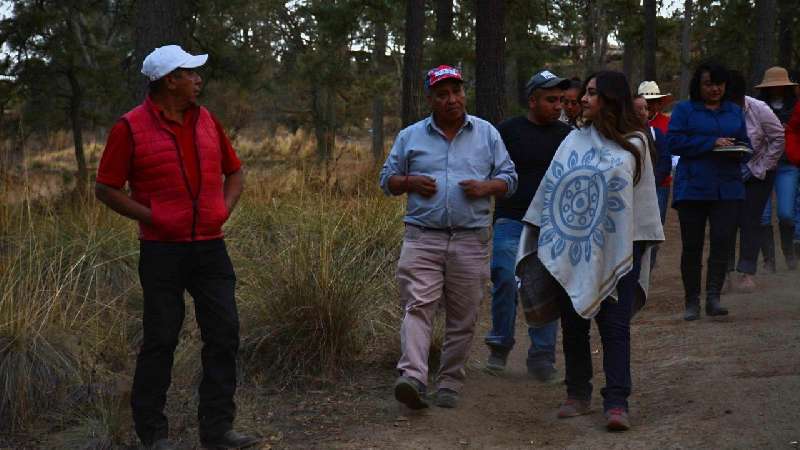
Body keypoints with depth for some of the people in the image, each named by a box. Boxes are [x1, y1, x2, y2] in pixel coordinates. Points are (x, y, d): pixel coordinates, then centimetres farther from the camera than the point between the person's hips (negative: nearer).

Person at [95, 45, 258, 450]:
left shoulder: (206, 121, 9)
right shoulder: (131, 127, -7)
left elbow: (234, 172, 21)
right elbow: (106, 189, -4)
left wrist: (224, 209, 3)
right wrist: (153, 218, -12)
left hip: (210, 247, 5)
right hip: (163, 250, -5)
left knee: (224, 333, 1)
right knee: (160, 340, 1)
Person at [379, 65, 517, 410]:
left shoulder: (487, 134, 11)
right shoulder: (410, 137, 11)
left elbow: (509, 178, 12)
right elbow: (387, 179, 15)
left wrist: (486, 187, -9)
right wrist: (409, 182, -7)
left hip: (471, 240, 1)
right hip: (423, 237, -1)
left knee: (463, 317, 4)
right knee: (418, 306, -17)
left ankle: (450, 384, 14)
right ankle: (412, 378, -28)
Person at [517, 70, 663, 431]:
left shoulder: (635, 143, 2)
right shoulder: (575, 141, 10)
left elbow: (644, 198, 4)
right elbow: (552, 189, 12)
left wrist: (643, 246, 0)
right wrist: (542, 240, 9)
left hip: (616, 250, -3)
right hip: (571, 250, 4)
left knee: (615, 325, -6)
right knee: (573, 323, 8)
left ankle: (616, 402, -6)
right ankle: (578, 395, 19)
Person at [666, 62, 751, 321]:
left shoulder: (735, 112, 18)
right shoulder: (684, 110, 5)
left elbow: (745, 143, 20)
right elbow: (674, 142, -8)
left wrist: (737, 150, -5)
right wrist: (712, 143, -13)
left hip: (728, 189, 2)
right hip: (692, 188, -2)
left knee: (722, 241, -11)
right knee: (692, 246, 2)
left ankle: (713, 297, -9)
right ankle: (692, 302, 11)